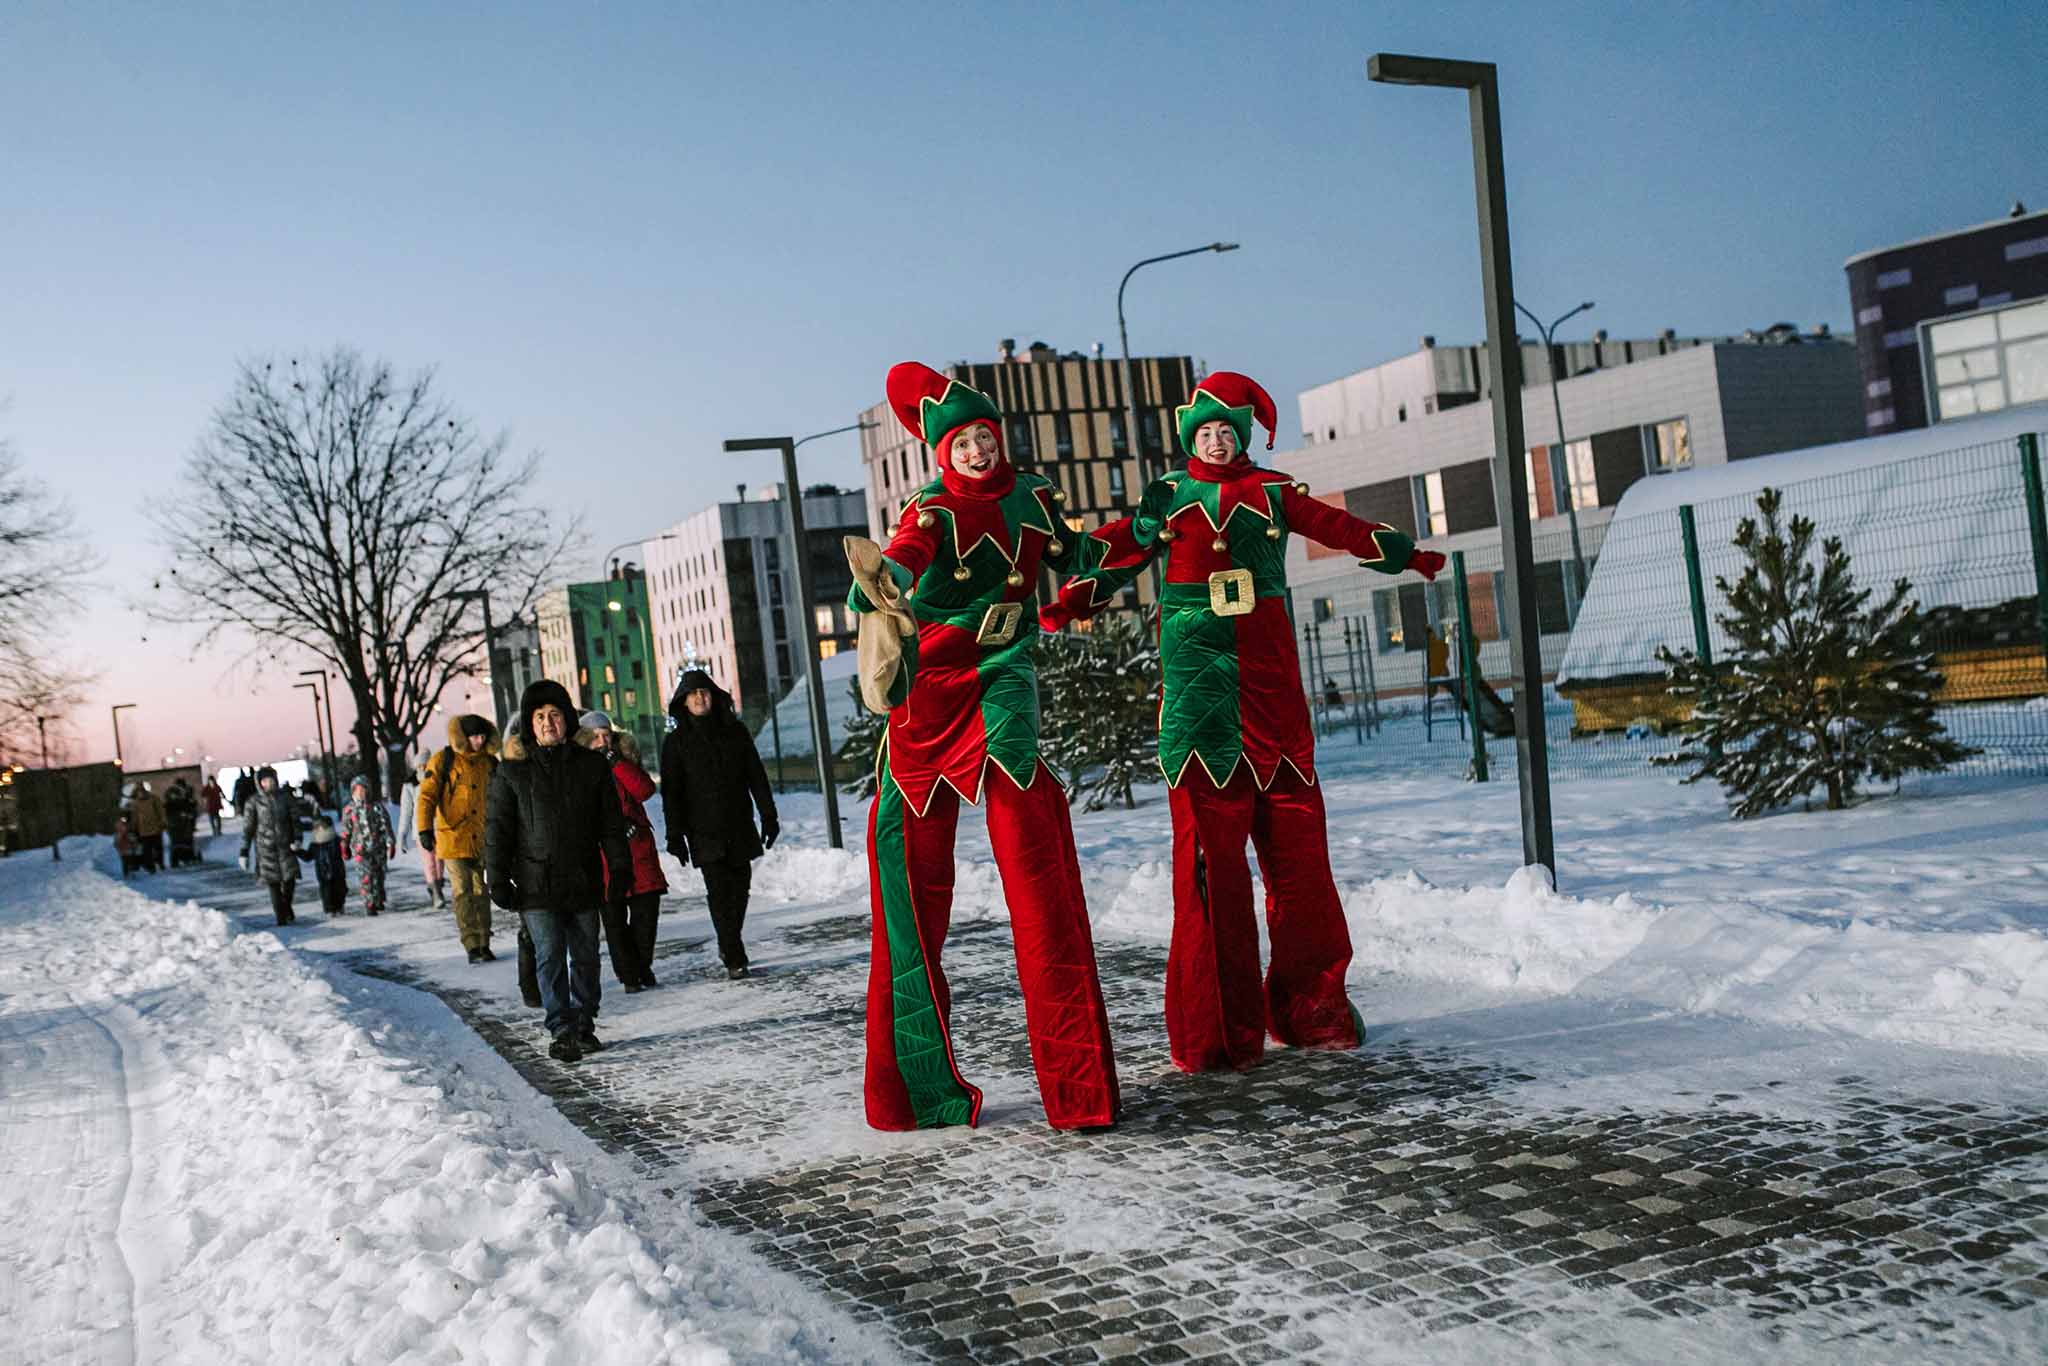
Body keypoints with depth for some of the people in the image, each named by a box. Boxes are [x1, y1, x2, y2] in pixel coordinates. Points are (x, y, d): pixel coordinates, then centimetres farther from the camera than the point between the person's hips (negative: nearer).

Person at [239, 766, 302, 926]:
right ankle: (281, 918, 10)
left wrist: (296, 839, -9)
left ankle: (286, 906, 23)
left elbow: (294, 818, 6)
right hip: (265, 847, -1)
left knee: (289, 879, -6)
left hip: (285, 846, 1)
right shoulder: (254, 801, -3)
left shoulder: (284, 796, 2)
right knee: (274, 884, 0)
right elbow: (247, 827, -1)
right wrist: (244, 853, -3)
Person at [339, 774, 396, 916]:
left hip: (378, 847, 1)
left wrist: (390, 844, -3)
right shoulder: (349, 810, 2)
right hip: (360, 850, -1)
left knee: (379, 875, 9)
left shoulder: (377, 807, -1)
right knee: (365, 877, -8)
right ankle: (369, 905, -4)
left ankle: (379, 902, 25)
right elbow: (345, 832, 11)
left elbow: (386, 826, 0)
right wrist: (344, 848, 14)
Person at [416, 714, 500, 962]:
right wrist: (425, 830, -16)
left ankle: (484, 944, 13)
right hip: (454, 837, -4)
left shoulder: (490, 762, 10)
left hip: (482, 839, 4)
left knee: (481, 891, 7)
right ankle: (472, 946, -4)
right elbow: (427, 797, -6)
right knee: (463, 891, -6)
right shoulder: (444, 760, -3)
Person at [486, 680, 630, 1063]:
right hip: (537, 885, -2)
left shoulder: (592, 766, 6)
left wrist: (619, 872, 3)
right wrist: (498, 879, -3)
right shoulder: (513, 771, 1)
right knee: (550, 956, -8)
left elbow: (611, 825, 8)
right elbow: (497, 829, 2)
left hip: (584, 882, 2)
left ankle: (585, 1026, 22)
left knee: (585, 956, 9)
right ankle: (562, 1031, -4)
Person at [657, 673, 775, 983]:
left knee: (740, 888, 6)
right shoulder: (676, 742, 2)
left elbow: (757, 777, 10)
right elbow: (671, 793, 1)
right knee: (720, 894, -8)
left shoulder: (736, 731, 7)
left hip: (740, 828, 3)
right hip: (704, 832, -2)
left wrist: (769, 816, 6)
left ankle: (729, 946, 26)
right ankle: (734, 960, -6)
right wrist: (675, 836, -5)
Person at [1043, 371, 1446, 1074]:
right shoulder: (1166, 499, 12)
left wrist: (1409, 556, 25)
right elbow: (1115, 551, 12)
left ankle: (1311, 1007, 16)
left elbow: (1341, 527, 21)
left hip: (1271, 681, 2)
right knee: (1208, 848, -5)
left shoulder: (1272, 492, 14)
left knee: (1296, 840, 2)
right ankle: (1215, 1030, 1)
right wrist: (1063, 607, 0)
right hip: (1197, 681, -2)